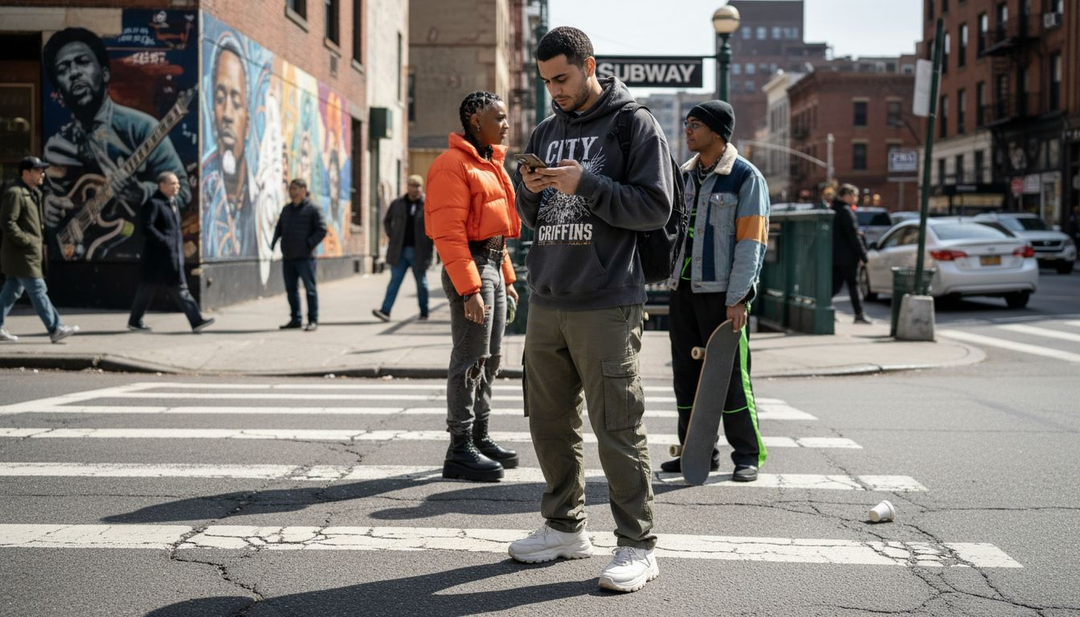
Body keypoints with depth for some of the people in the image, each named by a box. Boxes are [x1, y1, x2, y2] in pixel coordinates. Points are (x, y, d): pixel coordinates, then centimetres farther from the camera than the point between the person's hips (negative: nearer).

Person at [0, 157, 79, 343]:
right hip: (22, 254, -10)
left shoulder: (32, 193, 17)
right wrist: (27, 241, -19)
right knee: (38, 291, -7)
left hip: (29, 253, 10)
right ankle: (55, 329, -5)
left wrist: (39, 240, 13)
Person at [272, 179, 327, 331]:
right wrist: (273, 242, 9)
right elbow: (279, 228, 24)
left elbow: (322, 230, -8)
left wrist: (309, 244, -14)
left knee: (310, 289, -3)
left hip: (304, 257, -6)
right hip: (288, 257, 7)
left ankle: (313, 320, 2)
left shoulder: (312, 209, -3)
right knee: (291, 289, 9)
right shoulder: (287, 209, 17)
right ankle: (295, 320, 17)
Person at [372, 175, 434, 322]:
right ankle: (385, 311, -10)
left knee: (421, 283, 8)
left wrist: (430, 243, -5)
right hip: (399, 250, 2)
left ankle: (424, 313, 19)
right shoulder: (397, 204, 7)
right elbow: (387, 221, 20)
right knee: (395, 281, -3)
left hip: (419, 252, -2)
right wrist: (391, 236, 9)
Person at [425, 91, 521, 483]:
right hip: (470, 266, -10)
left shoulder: (490, 163, 18)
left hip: (493, 265, 10)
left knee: (490, 359, 15)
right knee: (470, 360, -7)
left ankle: (480, 439, 25)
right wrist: (469, 288, -24)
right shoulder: (453, 164, -13)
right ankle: (460, 451, -1)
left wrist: (506, 277, 20)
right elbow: (448, 233, -19)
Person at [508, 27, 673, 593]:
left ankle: (637, 545, 4)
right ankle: (564, 526, 27)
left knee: (618, 429, -5)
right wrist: (530, 193, -3)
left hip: (606, 306, -7)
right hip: (545, 301, 7)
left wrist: (586, 183, -17)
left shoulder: (635, 126, -2)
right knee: (550, 423, 13)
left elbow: (655, 206, -9)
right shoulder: (546, 132, 16)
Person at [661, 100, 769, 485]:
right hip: (683, 290, 7)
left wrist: (737, 298, -16)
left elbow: (751, 241, -10)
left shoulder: (746, 177, -5)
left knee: (730, 374, -3)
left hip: (723, 293, -6)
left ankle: (748, 454, 9)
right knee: (687, 373, 9)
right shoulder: (685, 175, 14)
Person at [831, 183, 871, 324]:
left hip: (834, 254, 8)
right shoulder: (846, 211, -14)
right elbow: (853, 235, -17)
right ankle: (859, 314, 7)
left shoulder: (834, 210, 13)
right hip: (847, 256, -8)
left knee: (835, 284, 10)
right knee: (853, 285, 1)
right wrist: (863, 255, -12)